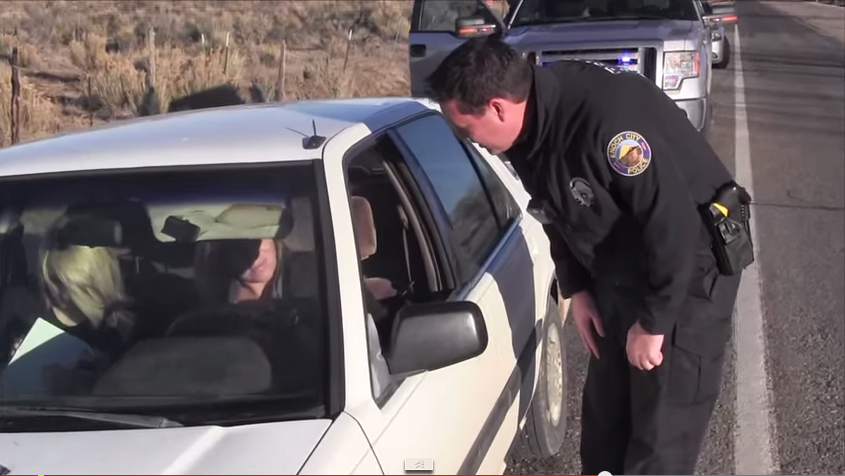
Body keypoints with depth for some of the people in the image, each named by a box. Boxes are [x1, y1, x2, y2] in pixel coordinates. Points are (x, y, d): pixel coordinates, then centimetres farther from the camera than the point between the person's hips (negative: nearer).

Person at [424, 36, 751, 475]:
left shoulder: (608, 120, -36)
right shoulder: (528, 125, -8)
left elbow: (674, 223, -31)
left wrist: (652, 321, -22)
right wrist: (576, 289, 5)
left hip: (689, 272, -8)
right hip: (619, 273, 8)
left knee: (662, 432, -3)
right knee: (604, 417, 16)